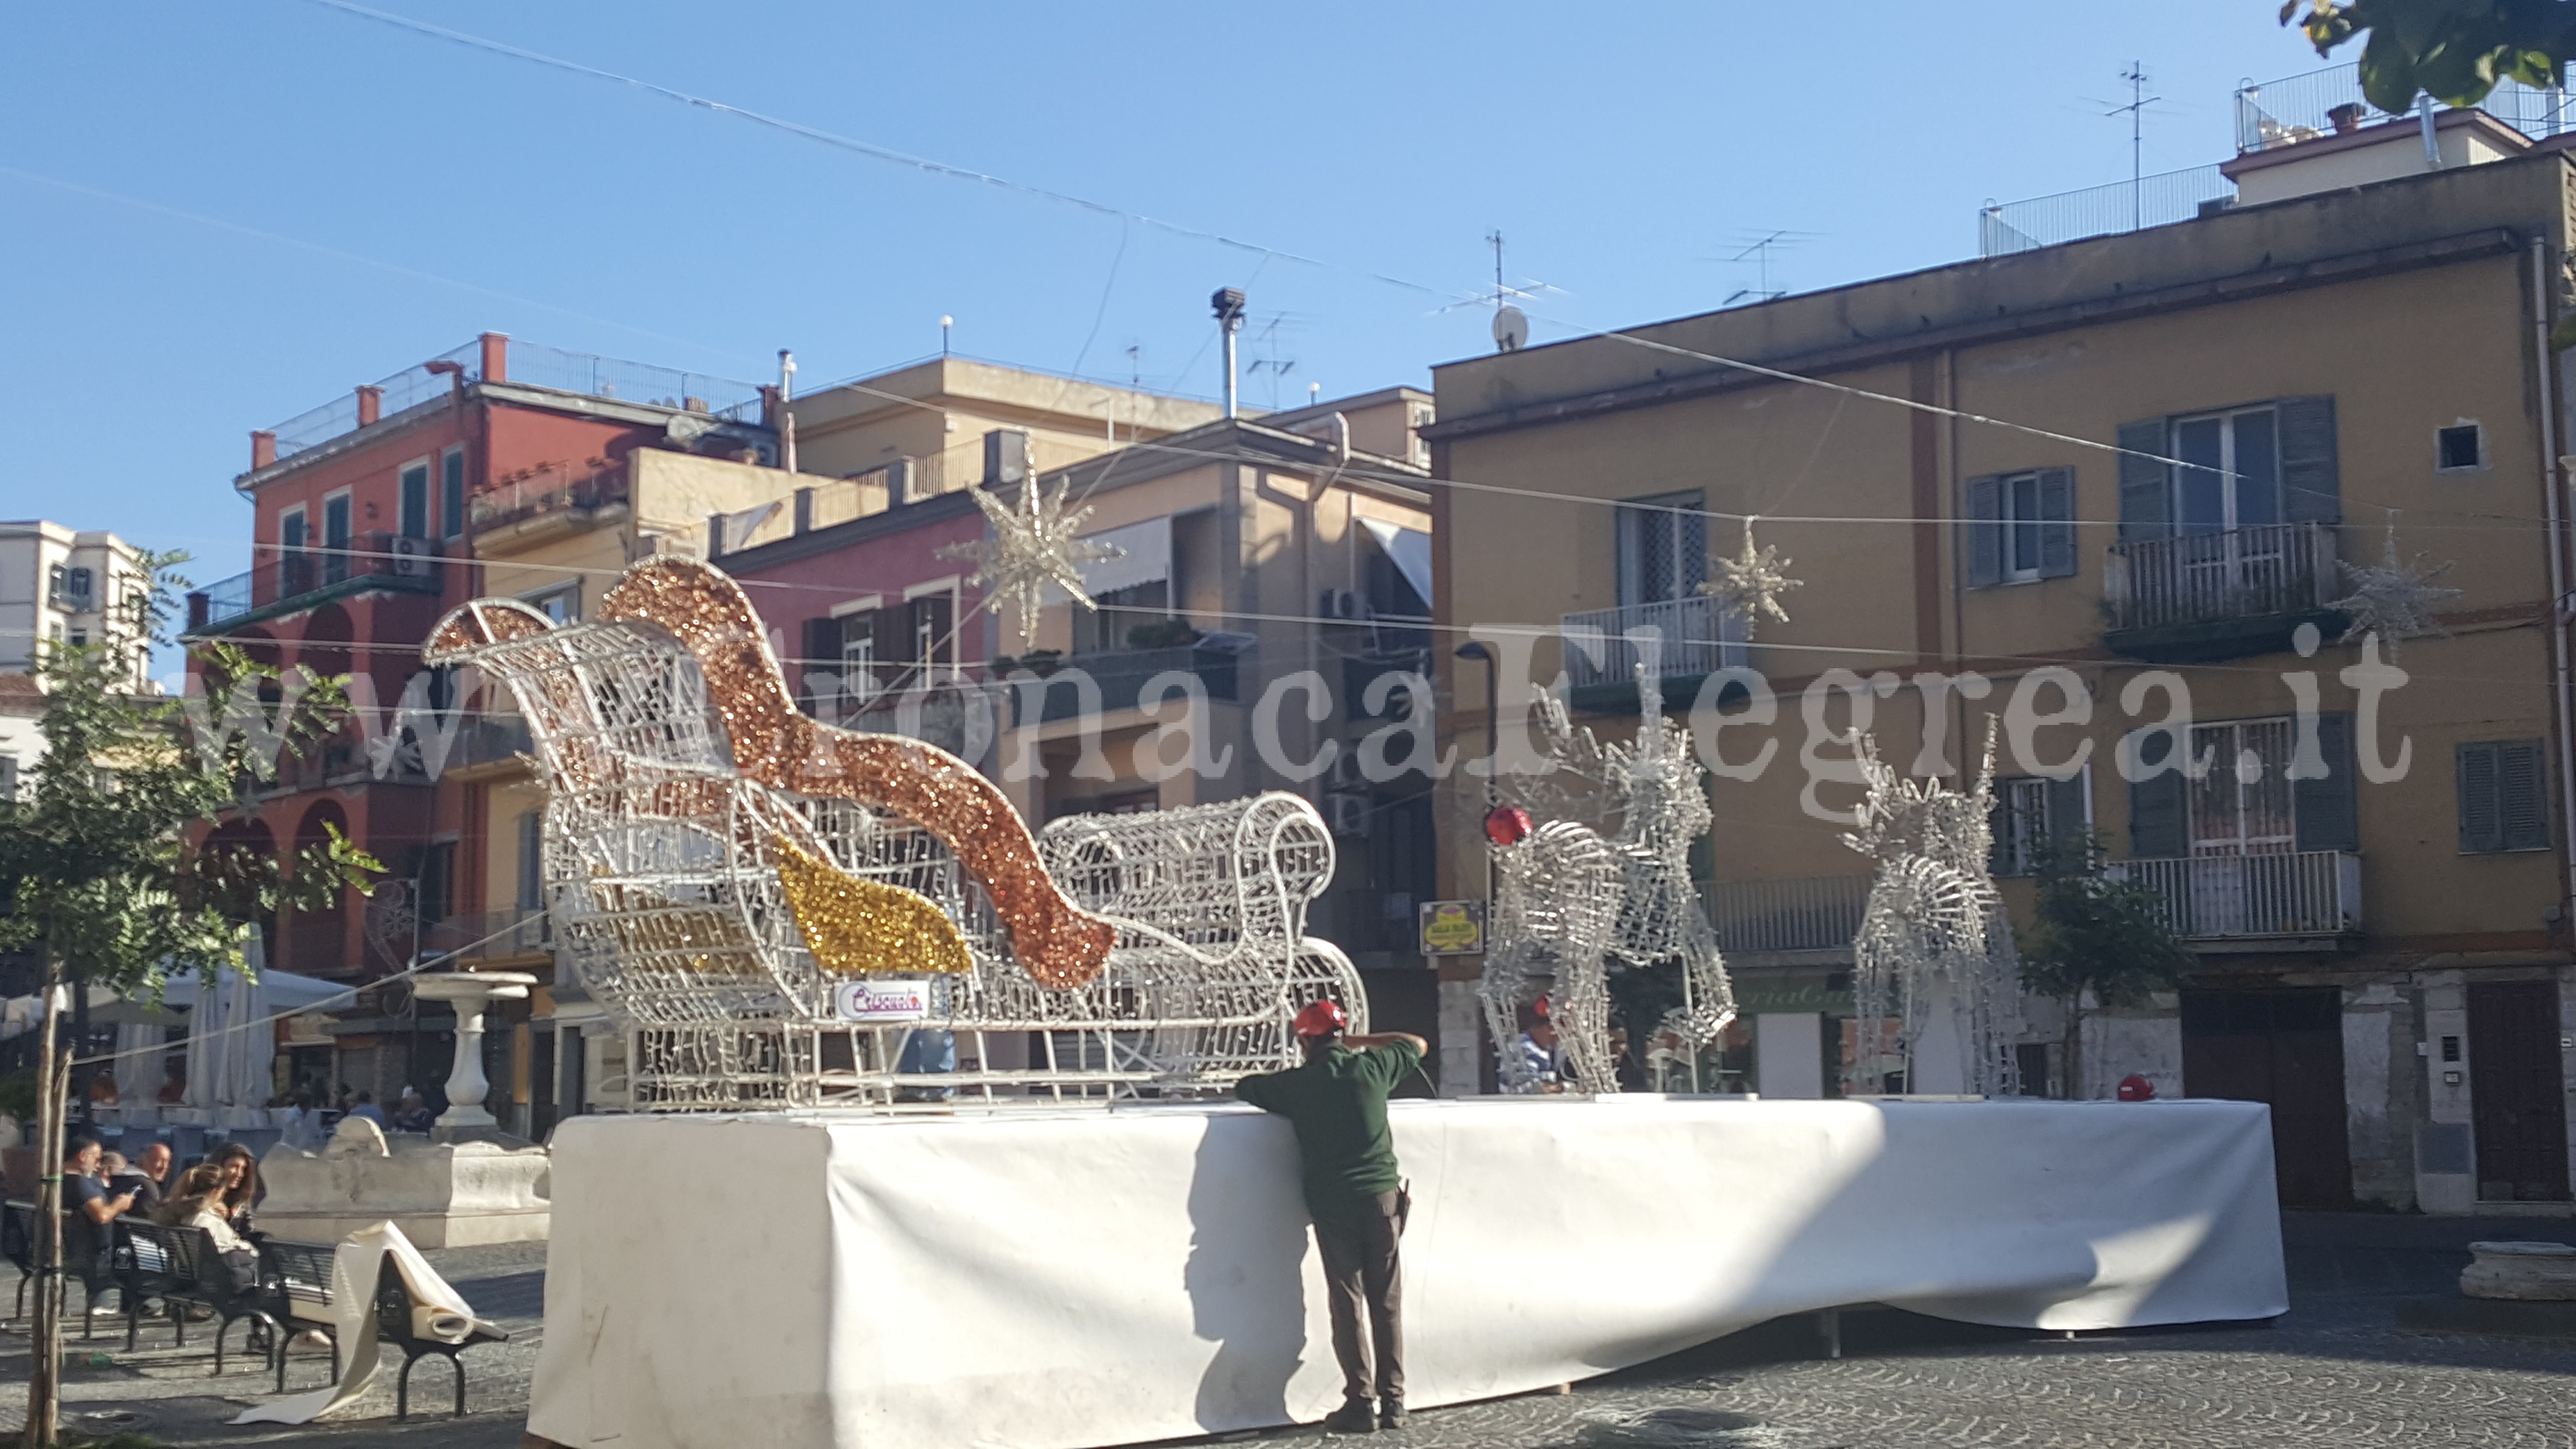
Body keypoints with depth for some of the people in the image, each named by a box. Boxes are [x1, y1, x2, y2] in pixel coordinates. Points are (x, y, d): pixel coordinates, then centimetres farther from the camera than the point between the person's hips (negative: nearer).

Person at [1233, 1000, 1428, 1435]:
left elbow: (1244, 1087, 13)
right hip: (1381, 1195, 1)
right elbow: (1417, 1044, 19)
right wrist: (1359, 1042, 22)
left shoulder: (1296, 1084, -2)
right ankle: (1393, 1403, 9)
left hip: (1332, 1204, -1)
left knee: (1347, 1303, 3)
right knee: (1387, 1303, 8)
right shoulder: (1371, 1068, 1)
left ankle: (1361, 1404, -1)